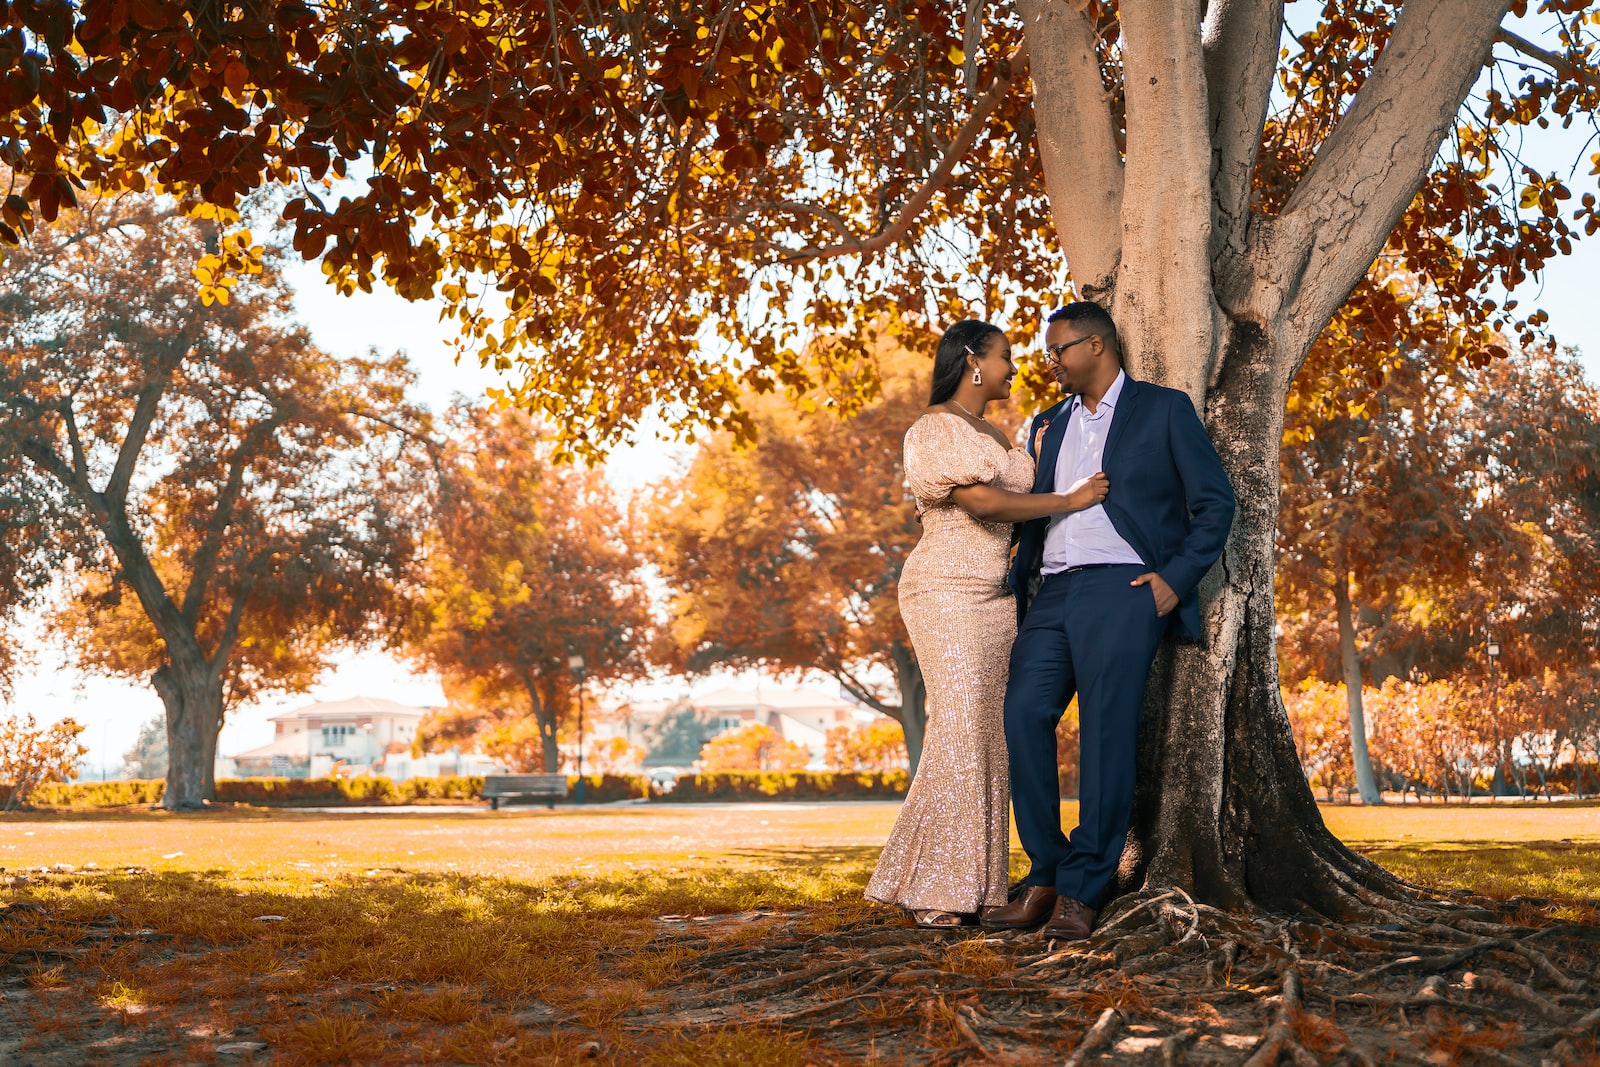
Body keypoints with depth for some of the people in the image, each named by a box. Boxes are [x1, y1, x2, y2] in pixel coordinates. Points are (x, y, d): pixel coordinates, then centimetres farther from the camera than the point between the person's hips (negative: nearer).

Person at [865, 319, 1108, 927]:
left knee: (989, 737, 4)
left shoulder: (992, 435, 21)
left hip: (995, 596, 8)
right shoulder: (936, 428, -6)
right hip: (948, 592, -8)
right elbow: (983, 503, -17)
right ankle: (928, 890, -5)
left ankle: (976, 885, 7)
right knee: (959, 732, -11)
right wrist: (1071, 499, -11)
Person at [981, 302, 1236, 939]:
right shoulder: (1049, 425, 25)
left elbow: (1214, 504, 4)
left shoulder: (1164, 410, 8)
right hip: (1051, 595, 5)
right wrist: (1015, 586, 9)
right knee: (1023, 714, -13)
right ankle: (1044, 879, -6)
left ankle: (1081, 892, -8)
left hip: (1122, 589, -5)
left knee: (1106, 730, -13)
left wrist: (1177, 578, -8)